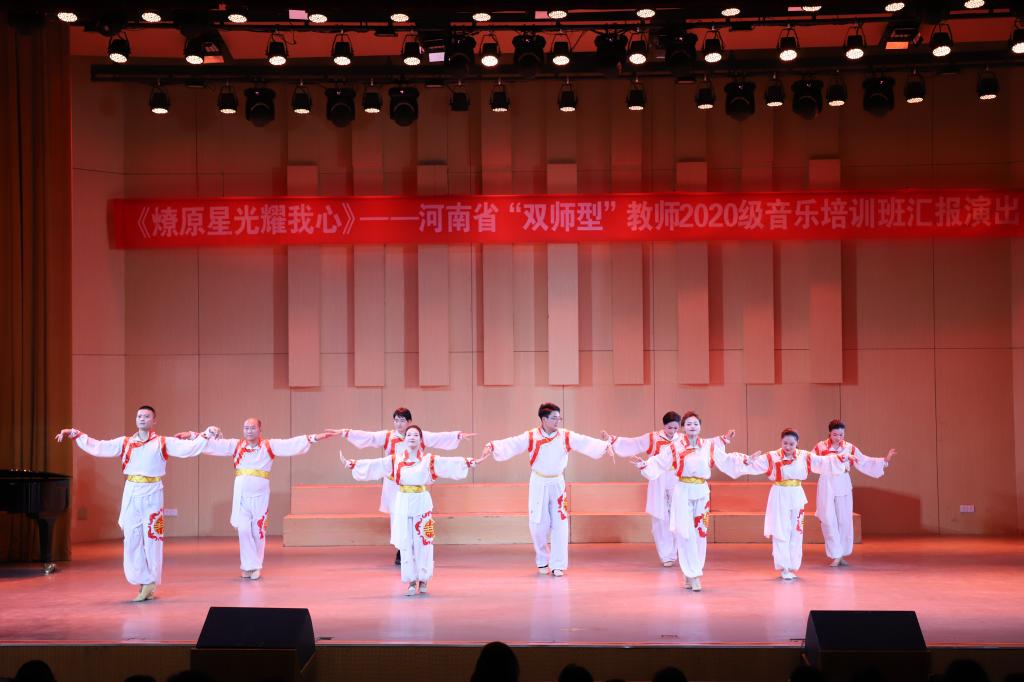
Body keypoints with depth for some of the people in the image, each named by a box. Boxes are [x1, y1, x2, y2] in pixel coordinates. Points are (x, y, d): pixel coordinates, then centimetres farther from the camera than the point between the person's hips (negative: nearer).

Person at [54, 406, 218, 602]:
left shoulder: (163, 442, 1)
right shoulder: (125, 442, 10)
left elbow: (189, 448, -8)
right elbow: (97, 447, 9)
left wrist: (205, 435, -20)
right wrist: (75, 434, 6)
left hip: (152, 494, -3)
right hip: (131, 494, 3)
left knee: (152, 538, -1)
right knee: (132, 539, 4)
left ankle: (150, 582, 12)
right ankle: (142, 582, 14)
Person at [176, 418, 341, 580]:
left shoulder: (269, 446, -2)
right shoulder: (235, 445, 2)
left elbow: (293, 444, -10)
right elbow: (213, 444, -2)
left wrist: (315, 437, -20)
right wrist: (192, 436, -11)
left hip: (260, 496, -1)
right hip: (241, 496, 1)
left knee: (258, 532, 7)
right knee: (244, 531, -4)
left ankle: (256, 566, 21)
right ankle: (251, 565, 6)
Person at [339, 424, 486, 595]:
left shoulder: (429, 460, 0)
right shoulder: (395, 460, 3)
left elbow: (452, 463, -7)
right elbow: (373, 465, -1)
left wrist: (471, 462, -16)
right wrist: (350, 464, -8)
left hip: (422, 503, -1)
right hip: (403, 504, 1)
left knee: (423, 543, 1)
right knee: (405, 544, 3)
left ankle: (423, 580, 16)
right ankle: (411, 582, 13)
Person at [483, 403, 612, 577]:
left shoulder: (566, 437, -7)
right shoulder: (531, 437, -10)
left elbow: (586, 442, -18)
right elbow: (511, 444, -21)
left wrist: (606, 445, -35)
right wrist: (492, 446, -39)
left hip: (557, 484, 1)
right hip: (538, 484, -1)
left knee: (560, 525, -2)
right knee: (538, 525, 3)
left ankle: (558, 565, 7)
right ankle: (542, 561, 26)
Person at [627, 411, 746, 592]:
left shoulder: (709, 446, 3)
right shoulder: (674, 448, -3)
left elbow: (726, 461, 8)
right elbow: (658, 463, -4)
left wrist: (744, 460, -5)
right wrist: (643, 464, -20)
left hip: (702, 492, 3)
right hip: (682, 493, -3)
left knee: (699, 533, 7)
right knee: (686, 533, -8)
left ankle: (691, 573, 20)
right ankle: (693, 574, -2)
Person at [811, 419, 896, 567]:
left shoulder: (849, 448, 1)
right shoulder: (820, 447, -6)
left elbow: (864, 462, 2)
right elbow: (813, 464, -14)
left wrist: (885, 460, -5)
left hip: (843, 486, 2)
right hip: (826, 486, -2)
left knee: (844, 520, 5)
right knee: (829, 521, -4)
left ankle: (842, 555, 17)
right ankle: (836, 555, 1)